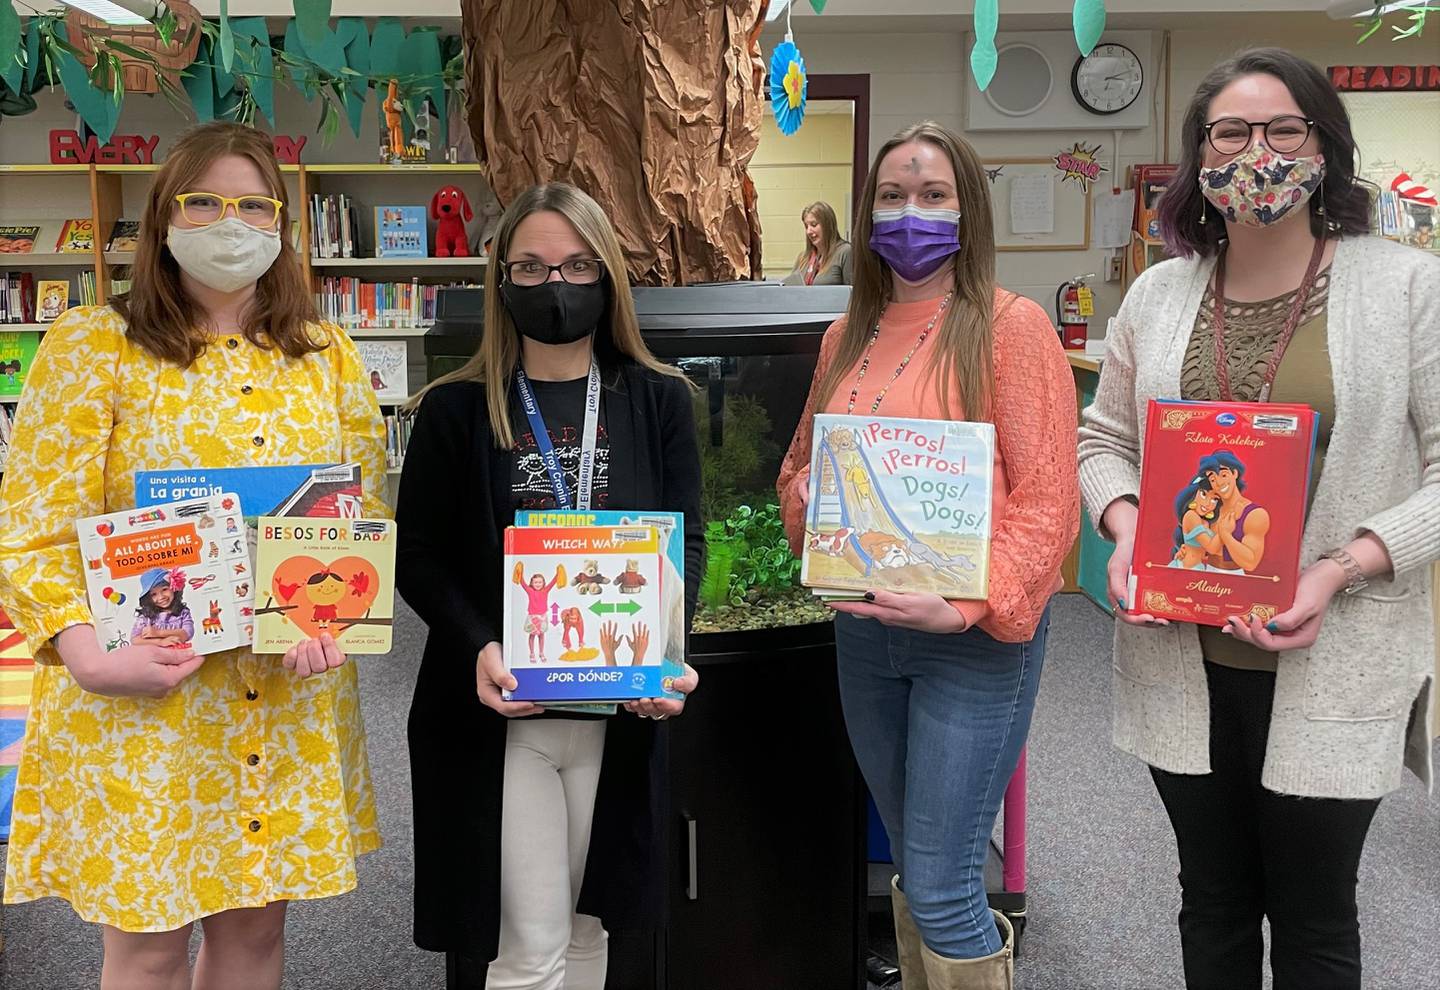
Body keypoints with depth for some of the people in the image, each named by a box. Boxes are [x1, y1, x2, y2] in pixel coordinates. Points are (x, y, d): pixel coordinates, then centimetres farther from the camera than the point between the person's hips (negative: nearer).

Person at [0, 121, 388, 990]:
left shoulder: (329, 357, 8)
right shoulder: (94, 345, -3)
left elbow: (370, 514, 8)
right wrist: (86, 651, -22)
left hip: (291, 699, 3)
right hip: (140, 694, -3)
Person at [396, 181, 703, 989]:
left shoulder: (660, 401, 2)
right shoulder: (456, 408, -2)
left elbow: (686, 543, 0)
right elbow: (417, 556, -2)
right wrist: (477, 649, -19)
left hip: (621, 707, 2)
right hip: (496, 711, -2)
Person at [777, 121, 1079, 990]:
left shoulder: (1011, 325, -8)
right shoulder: (848, 336, 11)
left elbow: (1046, 500, -13)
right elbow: (799, 463, 20)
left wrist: (971, 604, -24)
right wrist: (808, 497, -3)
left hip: (977, 635, -6)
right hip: (864, 628, 6)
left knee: (941, 891, -4)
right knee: (912, 870, 19)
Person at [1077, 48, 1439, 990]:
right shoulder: (1157, 293, 6)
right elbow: (1104, 437, 12)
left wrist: (1344, 567, -20)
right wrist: (1125, 523, -8)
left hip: (1332, 664, -3)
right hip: (1184, 660, 3)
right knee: (1213, 902, 19)